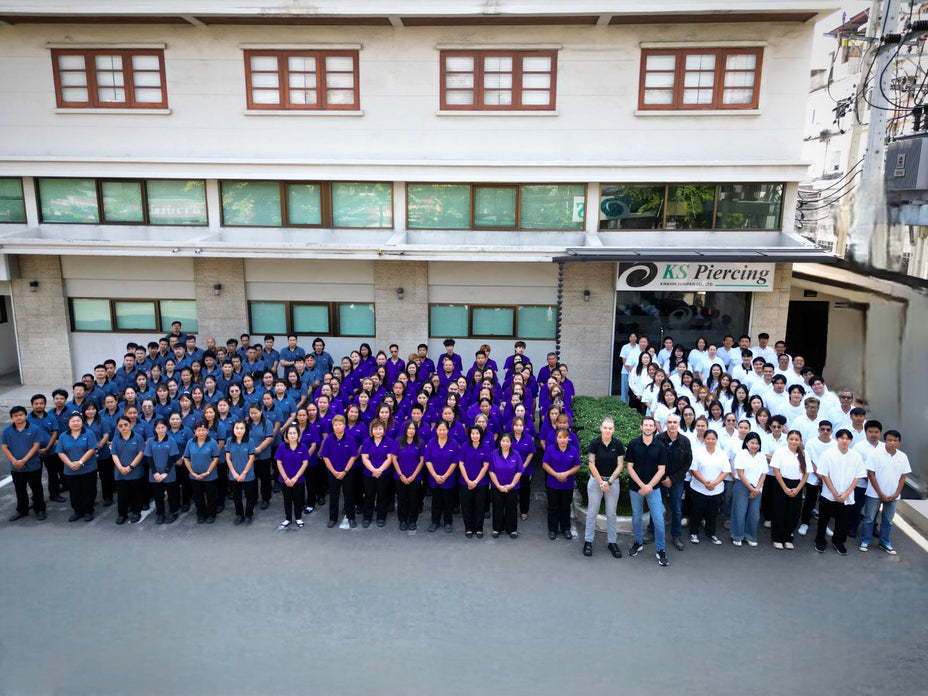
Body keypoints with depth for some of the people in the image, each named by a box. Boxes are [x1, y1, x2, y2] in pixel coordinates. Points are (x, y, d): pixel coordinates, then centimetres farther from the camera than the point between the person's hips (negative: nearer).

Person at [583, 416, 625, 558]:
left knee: (611, 514, 9)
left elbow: (619, 465, -2)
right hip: (595, 481, -1)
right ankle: (588, 541, 15)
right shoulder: (594, 443, -8)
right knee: (592, 512, 5)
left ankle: (612, 542, 20)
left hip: (613, 481, 1)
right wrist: (601, 482, -9)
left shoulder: (618, 444, -4)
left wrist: (609, 482, -9)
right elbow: (592, 464, -8)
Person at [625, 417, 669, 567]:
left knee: (659, 519, -4)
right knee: (636, 517, 12)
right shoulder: (633, 444, -3)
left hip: (653, 488, 0)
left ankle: (661, 550, 8)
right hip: (635, 488, 0)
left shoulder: (660, 446, -1)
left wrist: (649, 486, -11)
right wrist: (642, 485, -12)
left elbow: (661, 469, -2)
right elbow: (629, 467, -4)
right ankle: (638, 543, 31)